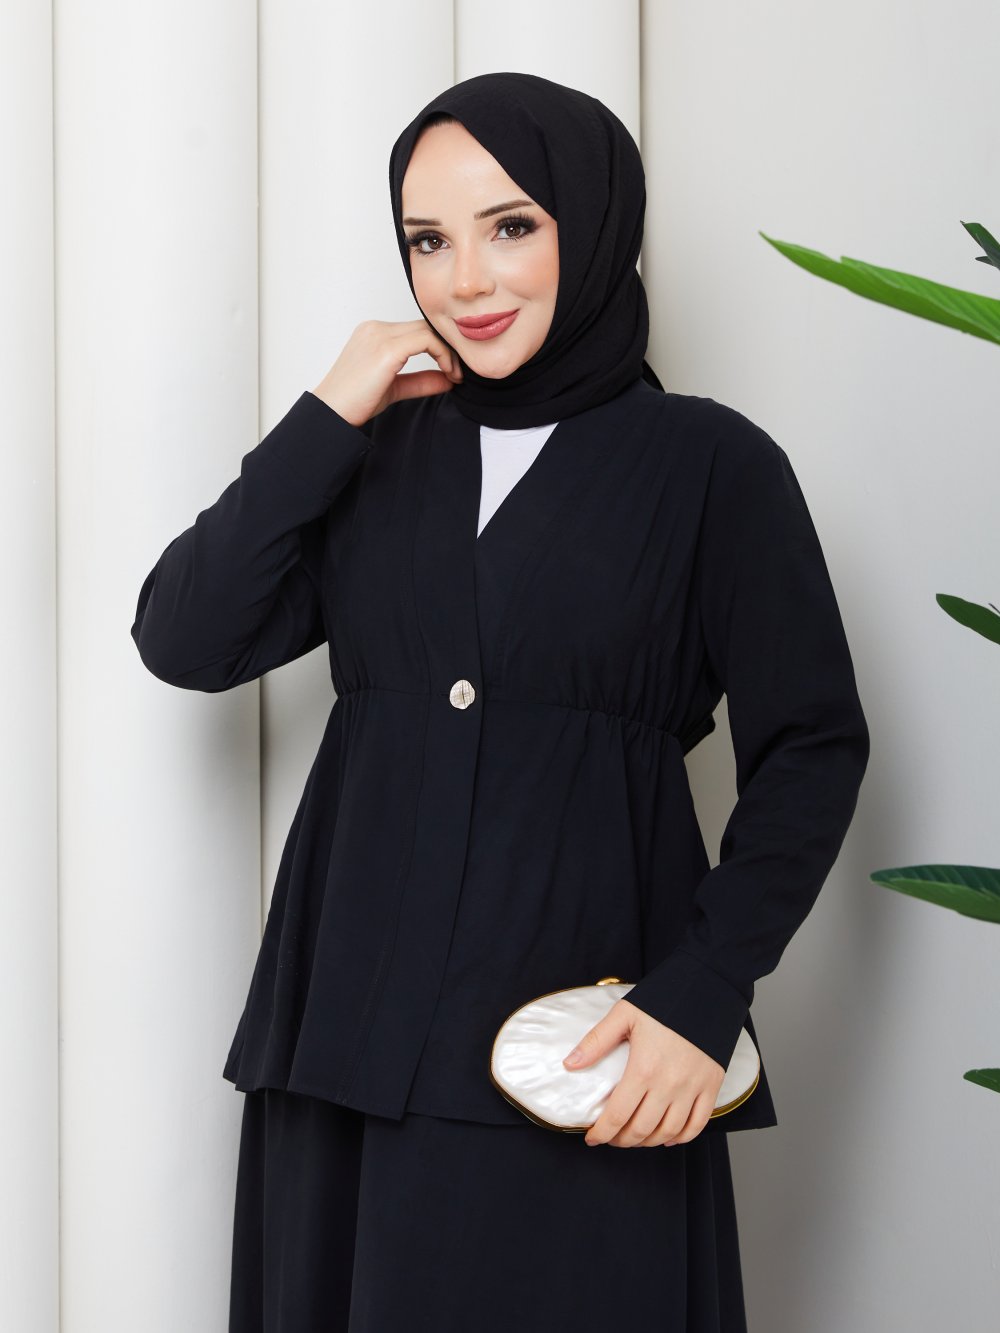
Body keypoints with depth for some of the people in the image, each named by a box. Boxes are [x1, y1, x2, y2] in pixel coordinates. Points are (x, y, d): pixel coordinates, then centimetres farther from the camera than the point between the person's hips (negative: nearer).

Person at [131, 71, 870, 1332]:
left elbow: (810, 747, -2)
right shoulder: (381, 449, 10)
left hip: (581, 1030, -3)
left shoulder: (713, 464, 0)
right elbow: (183, 640, 1)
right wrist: (327, 420, -4)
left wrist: (707, 990, -12)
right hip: (355, 1020, 4)